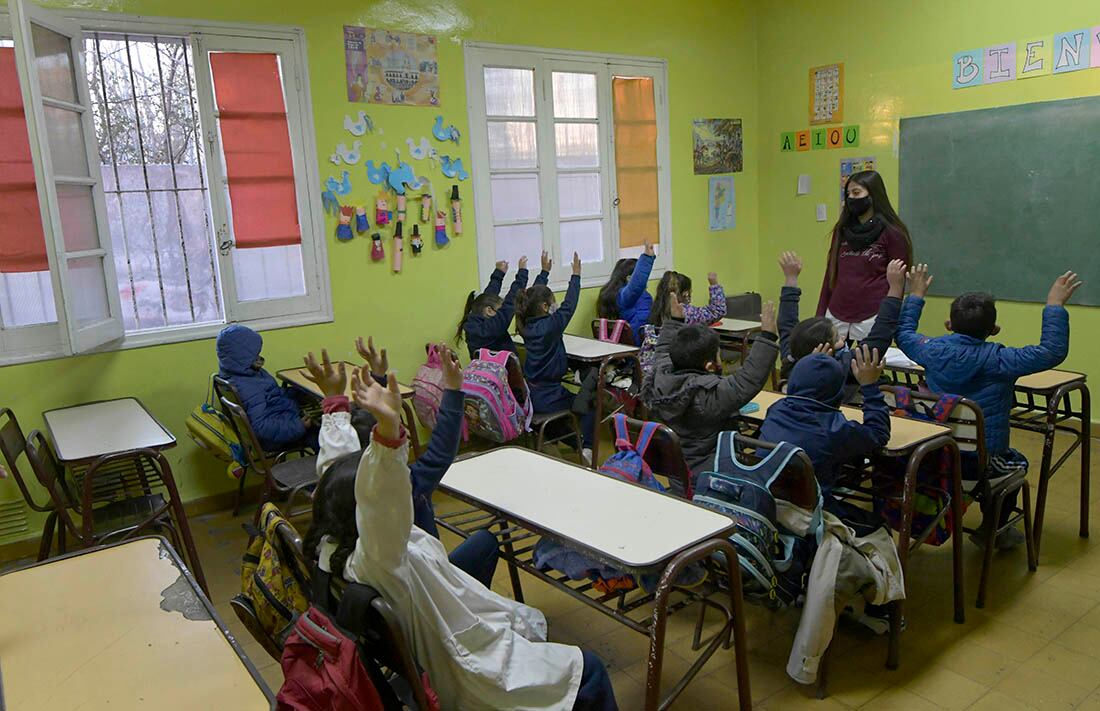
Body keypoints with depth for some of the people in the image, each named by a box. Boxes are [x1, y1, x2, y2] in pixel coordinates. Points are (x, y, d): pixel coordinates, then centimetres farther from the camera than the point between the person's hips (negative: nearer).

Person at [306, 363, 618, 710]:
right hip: (465, 681, -10)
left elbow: (339, 462, 4)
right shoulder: (371, 560, -36)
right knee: (589, 672, -5)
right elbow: (383, 500, -57)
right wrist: (389, 426, -70)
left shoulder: (334, 540, -9)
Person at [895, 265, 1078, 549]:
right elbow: (1052, 351, -14)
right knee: (1017, 462, 31)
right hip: (980, 462, -4)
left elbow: (903, 333, 13)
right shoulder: (998, 360, -20)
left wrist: (915, 296, 22)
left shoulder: (933, 351, -8)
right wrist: (1054, 305, -5)